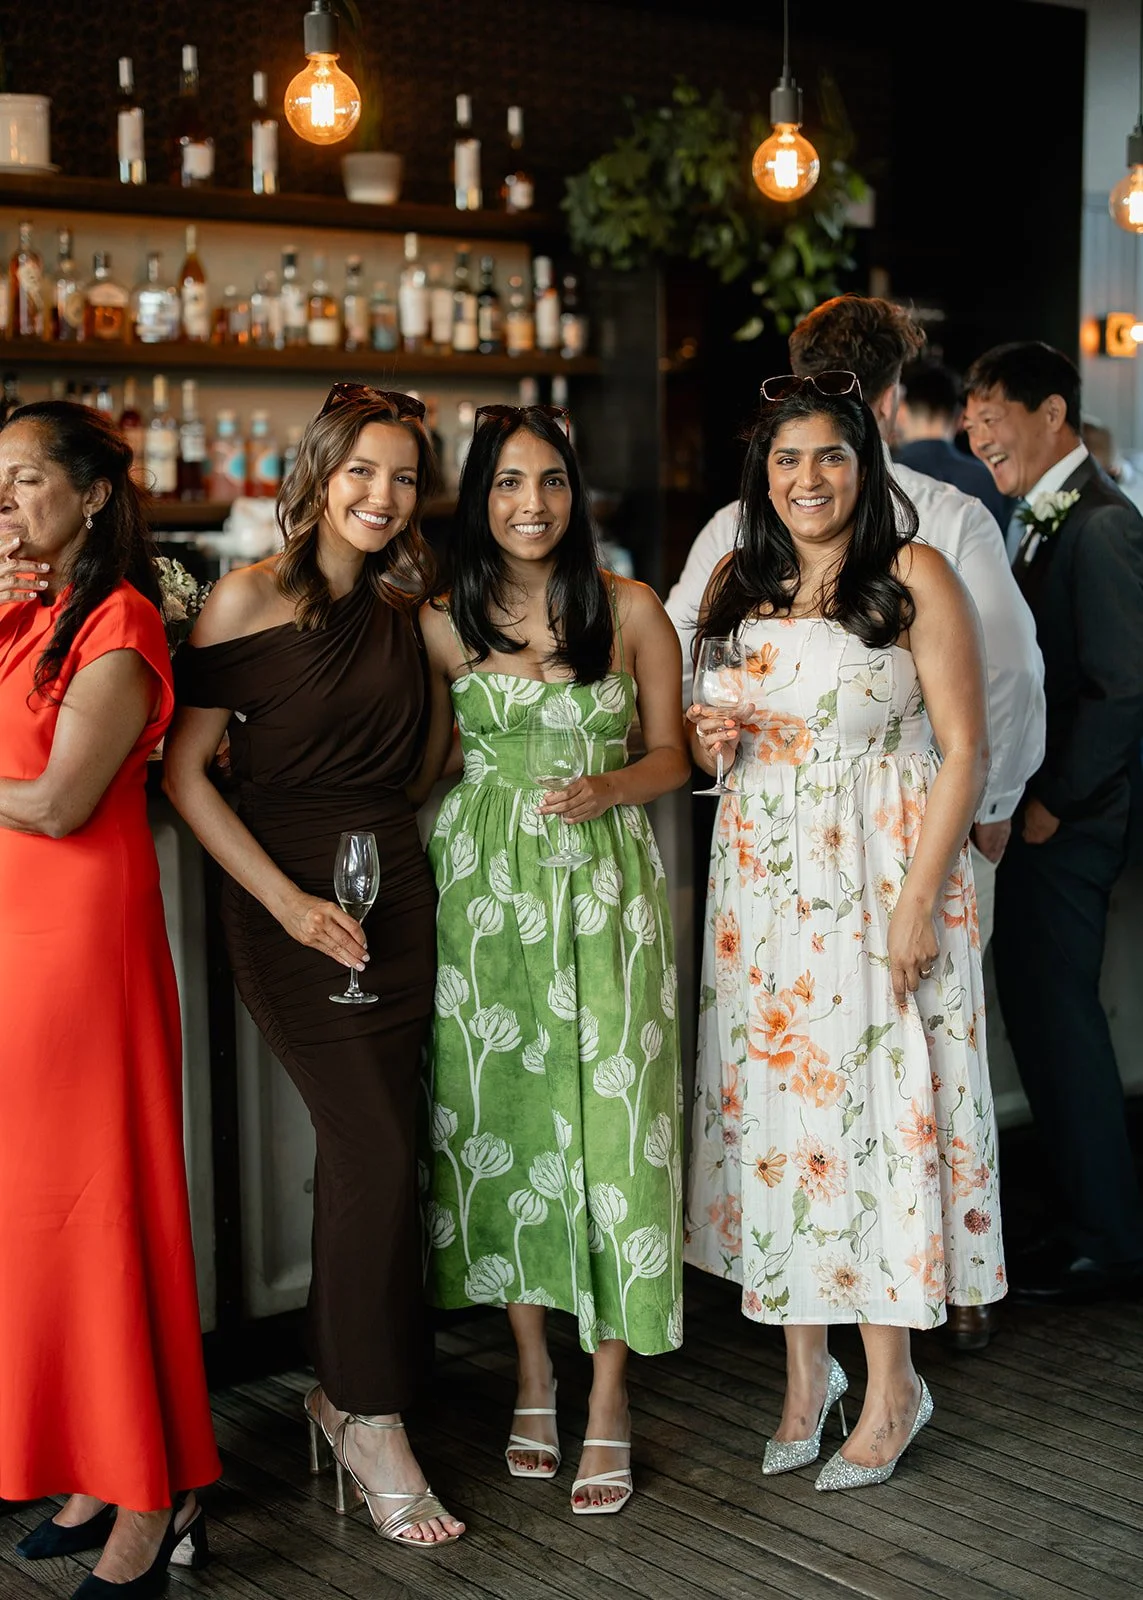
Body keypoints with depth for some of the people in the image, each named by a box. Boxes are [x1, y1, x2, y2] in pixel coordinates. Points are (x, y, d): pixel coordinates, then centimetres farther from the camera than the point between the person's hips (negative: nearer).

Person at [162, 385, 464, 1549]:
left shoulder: (403, 607, 11)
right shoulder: (253, 598, -6)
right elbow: (183, 770, -8)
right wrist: (287, 901, -12)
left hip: (395, 891, 5)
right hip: (287, 896, -5)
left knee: (367, 1150, 5)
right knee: (376, 1152, -10)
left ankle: (340, 1392, 20)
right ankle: (372, 1422, 3)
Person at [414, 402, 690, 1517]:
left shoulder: (631, 611, 2)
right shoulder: (442, 625, 5)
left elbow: (670, 755, 7)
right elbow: (419, 767, 13)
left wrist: (608, 787, -12)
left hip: (603, 887, -1)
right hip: (481, 884, 2)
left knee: (609, 1121, -4)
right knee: (497, 1115, 5)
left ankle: (608, 1397, 8)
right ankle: (533, 1371, 22)